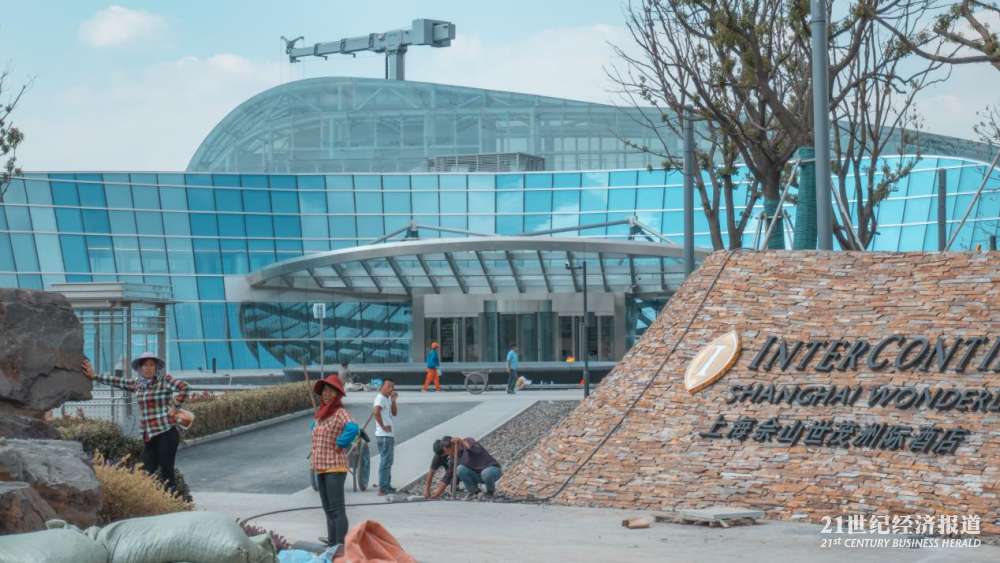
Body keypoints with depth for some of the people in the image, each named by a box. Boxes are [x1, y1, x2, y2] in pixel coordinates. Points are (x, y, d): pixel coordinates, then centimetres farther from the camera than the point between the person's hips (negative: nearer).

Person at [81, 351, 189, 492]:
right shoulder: (137, 383, 12)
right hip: (149, 435, 6)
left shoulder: (165, 380, -6)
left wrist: (174, 406, -15)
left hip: (166, 433, -6)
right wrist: (94, 376, 18)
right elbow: (117, 380, 18)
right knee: (147, 473, 2)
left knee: (167, 472, -5)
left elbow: (183, 387, -20)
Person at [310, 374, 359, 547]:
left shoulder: (340, 412, -11)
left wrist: (340, 445, -20)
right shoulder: (322, 414, 14)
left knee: (336, 509, -11)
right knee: (328, 509, 14)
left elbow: (352, 429, -31)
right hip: (320, 467, 9)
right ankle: (332, 543, 21)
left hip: (335, 467, -9)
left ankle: (341, 546, -12)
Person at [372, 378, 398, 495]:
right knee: (385, 461, -9)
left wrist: (393, 400, 2)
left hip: (390, 435, 10)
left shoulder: (387, 399, 17)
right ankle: (382, 489, -8)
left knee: (388, 461, 16)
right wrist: (383, 426, -23)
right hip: (384, 436, -10)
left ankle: (387, 486, 24)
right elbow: (376, 412, -30)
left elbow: (394, 413, 14)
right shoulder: (380, 398, -13)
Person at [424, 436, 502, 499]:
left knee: (486, 473, -41)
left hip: (492, 469, -5)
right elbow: (448, 475, 1)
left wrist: (462, 442, -42)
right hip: (476, 475, 5)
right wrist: (439, 490, -8)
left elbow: (478, 450, -37)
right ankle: (473, 491, -1)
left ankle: (491, 490, -6)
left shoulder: (468, 442, -16)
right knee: (460, 469, -24)